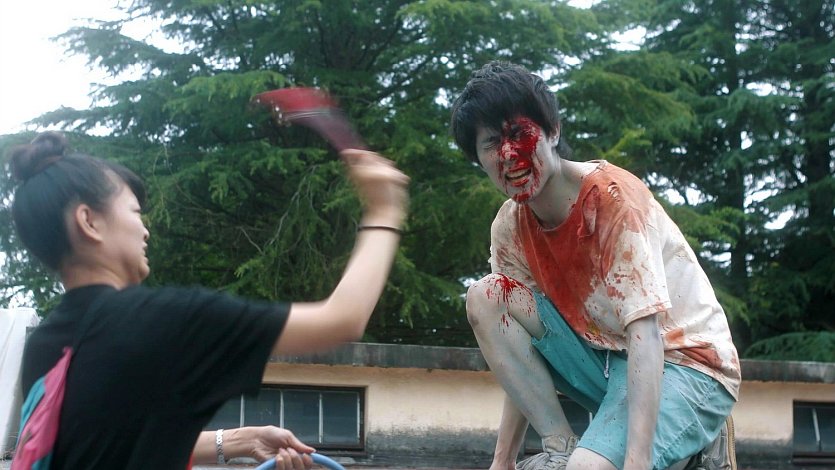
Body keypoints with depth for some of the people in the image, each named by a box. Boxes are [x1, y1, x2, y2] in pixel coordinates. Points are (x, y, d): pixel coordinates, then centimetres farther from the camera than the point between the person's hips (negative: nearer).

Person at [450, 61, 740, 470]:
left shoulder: (612, 196, -21)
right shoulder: (509, 228, -1)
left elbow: (645, 332, -29)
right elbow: (522, 360, 3)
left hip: (683, 363, -7)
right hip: (607, 358, 7)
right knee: (484, 298, -10)